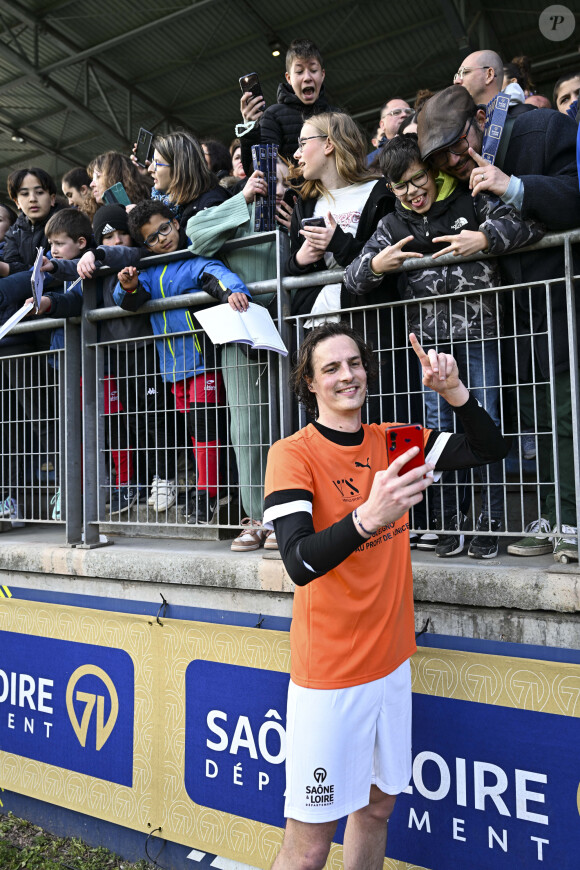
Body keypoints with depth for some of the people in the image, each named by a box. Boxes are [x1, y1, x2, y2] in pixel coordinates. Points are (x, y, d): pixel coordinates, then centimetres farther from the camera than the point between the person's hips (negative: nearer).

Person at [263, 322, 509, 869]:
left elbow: (490, 449, 5)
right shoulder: (292, 454, -14)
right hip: (328, 673, -5)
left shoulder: (392, 442, 3)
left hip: (391, 659, 6)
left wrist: (452, 389, -11)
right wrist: (367, 518, -43)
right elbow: (298, 564, -26)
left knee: (377, 805, 21)